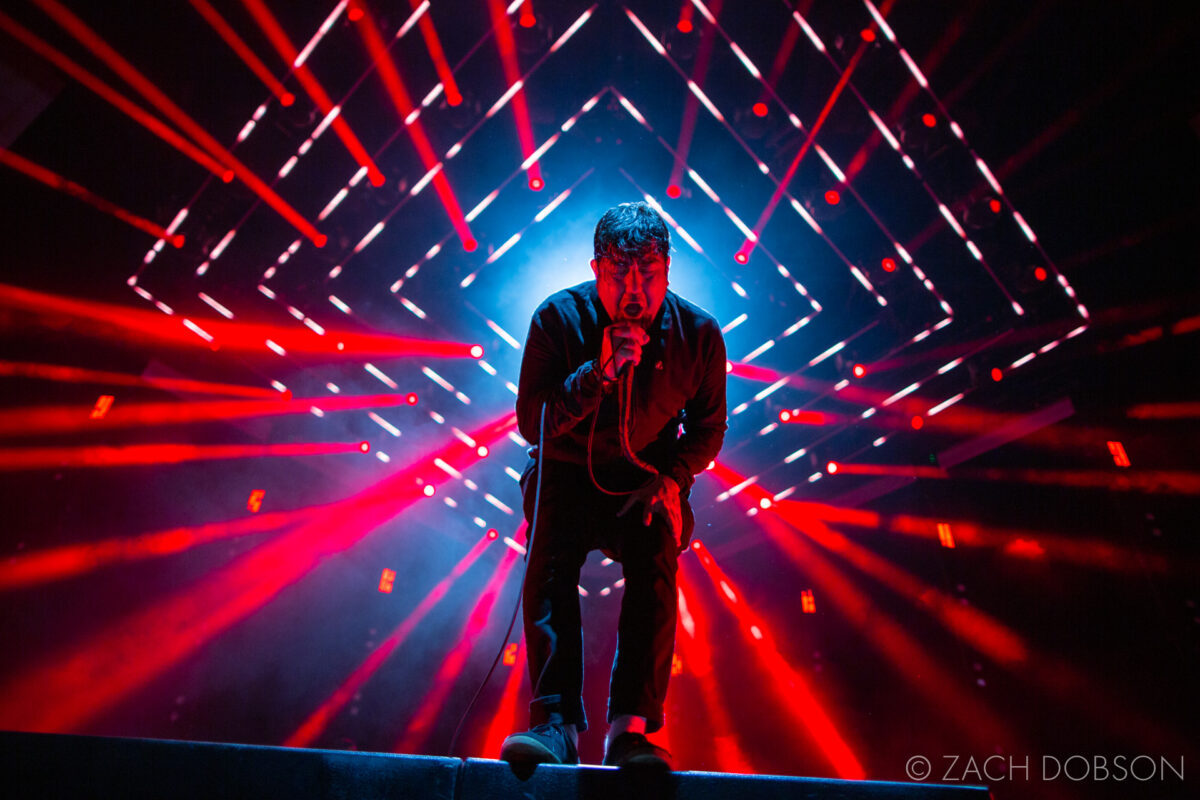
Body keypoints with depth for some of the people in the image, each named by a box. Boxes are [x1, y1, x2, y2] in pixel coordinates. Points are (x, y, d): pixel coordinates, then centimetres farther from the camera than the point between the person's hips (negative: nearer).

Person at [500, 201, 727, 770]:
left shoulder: (699, 333, -10)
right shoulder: (558, 317, -15)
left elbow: (708, 428, 4)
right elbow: (532, 423, -19)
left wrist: (669, 478, -13)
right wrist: (599, 371, -32)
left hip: (648, 478, 1)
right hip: (568, 470, 0)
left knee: (655, 572, -20)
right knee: (549, 568, -21)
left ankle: (630, 729, -11)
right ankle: (555, 724, -13)